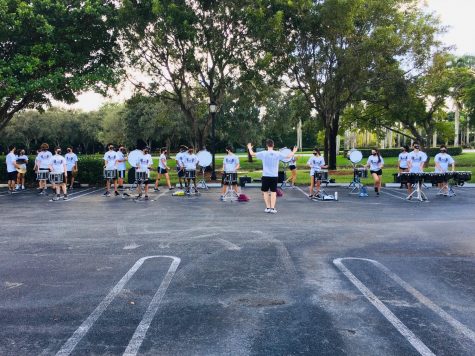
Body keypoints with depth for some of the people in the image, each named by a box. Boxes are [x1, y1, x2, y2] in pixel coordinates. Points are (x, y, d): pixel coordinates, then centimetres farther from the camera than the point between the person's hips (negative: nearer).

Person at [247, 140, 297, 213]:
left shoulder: (263, 153, -7)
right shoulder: (278, 154, -4)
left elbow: (252, 154, 2)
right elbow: (288, 156, 7)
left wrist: (249, 148, 22)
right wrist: (294, 152, 26)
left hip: (265, 176, -1)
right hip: (274, 176, 1)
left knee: (265, 192, 12)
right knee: (273, 192, 5)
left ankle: (268, 207, 12)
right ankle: (272, 208, 0)